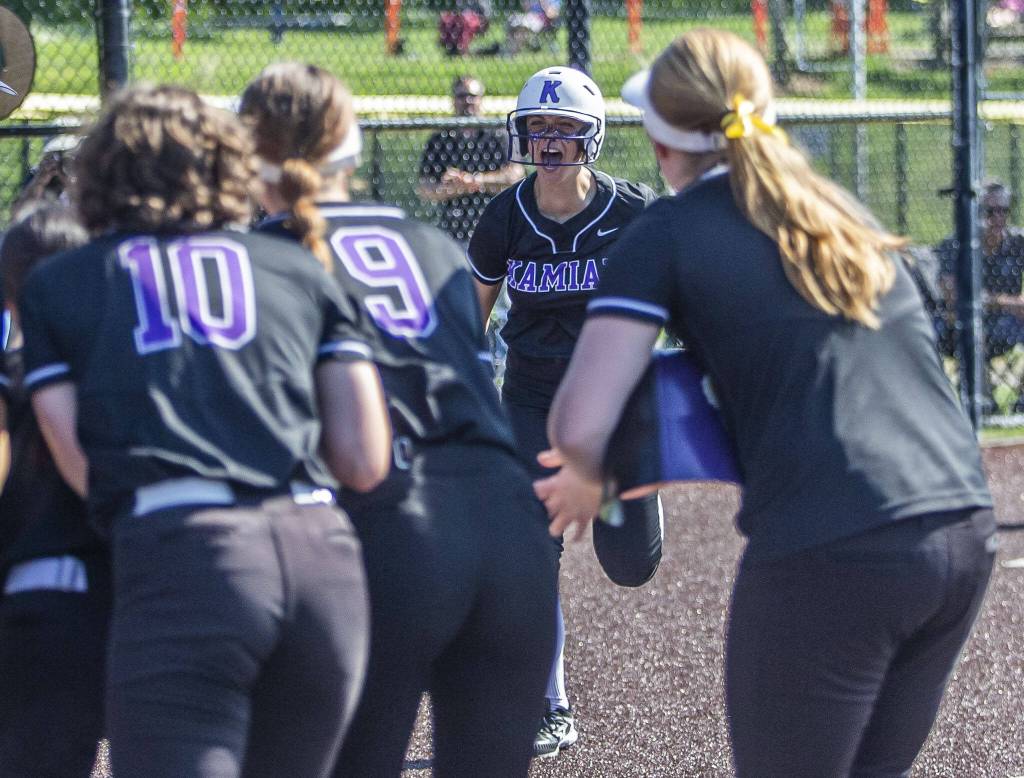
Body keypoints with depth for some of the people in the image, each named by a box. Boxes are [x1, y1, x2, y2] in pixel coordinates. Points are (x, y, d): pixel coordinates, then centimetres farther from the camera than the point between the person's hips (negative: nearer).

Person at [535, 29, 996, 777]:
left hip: (828, 554, -6)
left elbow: (579, 430, -7)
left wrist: (586, 483, 16)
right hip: (966, 533, 6)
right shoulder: (843, 212, 19)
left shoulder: (668, 233, 1)